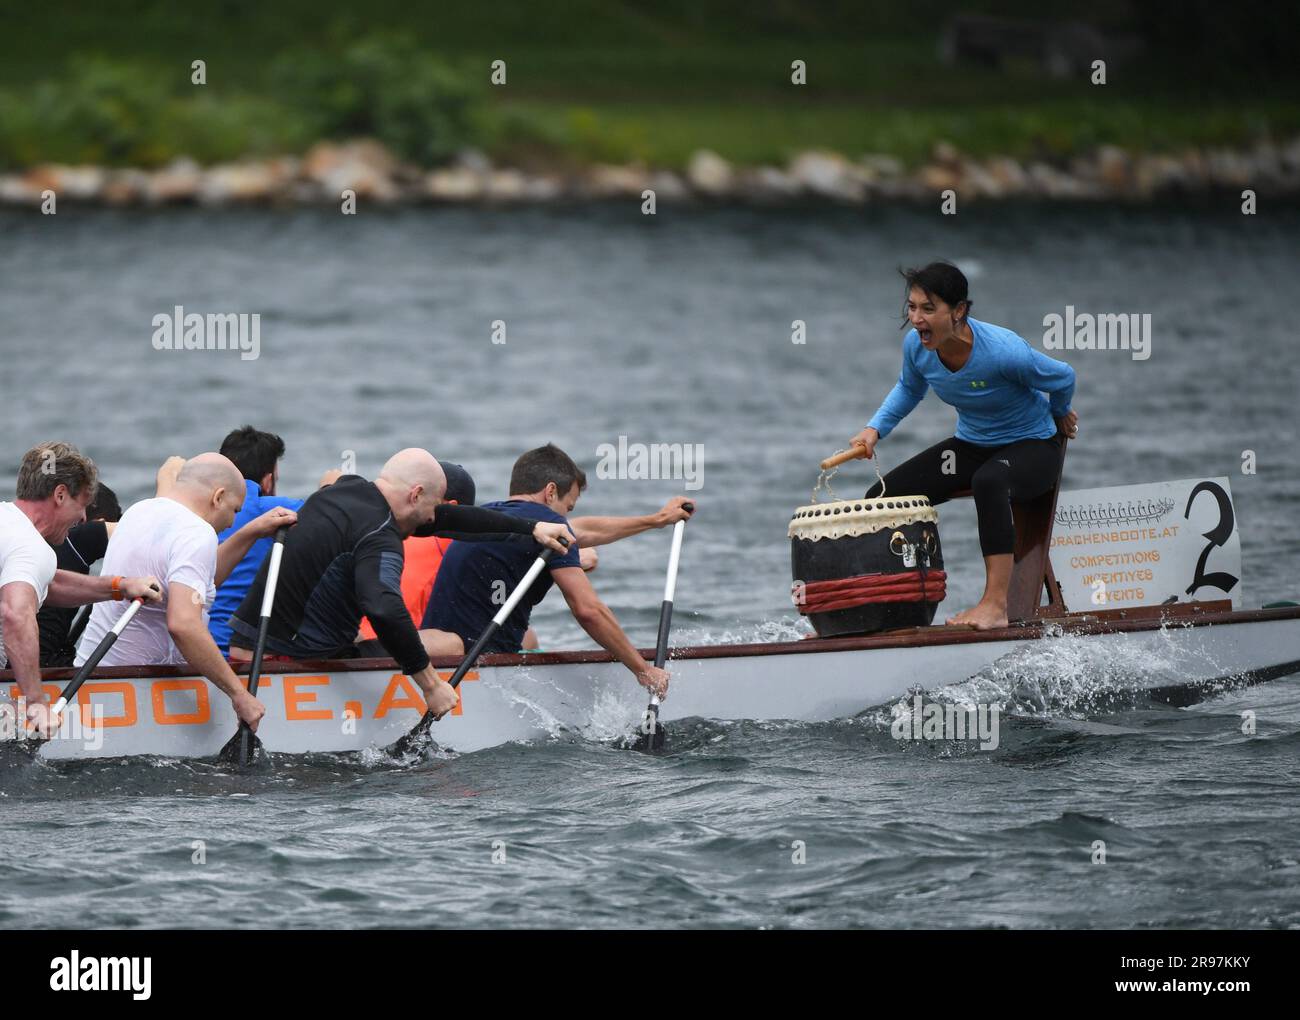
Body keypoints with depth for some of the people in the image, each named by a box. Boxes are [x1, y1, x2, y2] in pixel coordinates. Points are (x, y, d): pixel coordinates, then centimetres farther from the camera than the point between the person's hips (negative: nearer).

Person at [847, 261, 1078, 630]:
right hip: (972, 444, 7)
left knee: (988, 481, -42)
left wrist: (1058, 415, 10)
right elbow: (909, 389, 13)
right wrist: (875, 429, -2)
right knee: (881, 497, -7)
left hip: (1032, 446, -7)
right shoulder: (917, 345, -13)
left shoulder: (1002, 351, -31)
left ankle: (995, 604, -42)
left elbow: (1062, 379, -11)